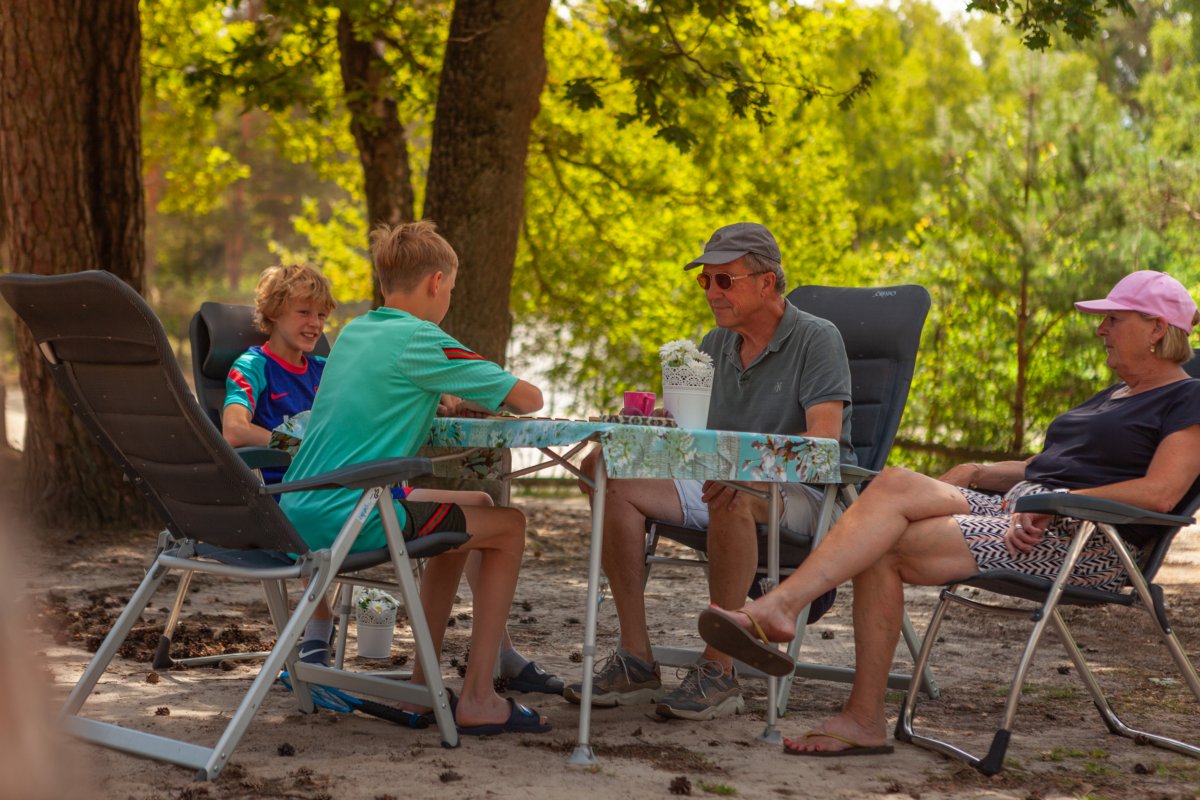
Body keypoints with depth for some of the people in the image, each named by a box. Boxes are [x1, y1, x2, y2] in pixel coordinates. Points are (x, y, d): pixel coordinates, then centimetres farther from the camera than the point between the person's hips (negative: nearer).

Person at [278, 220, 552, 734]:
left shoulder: (353, 333, 16)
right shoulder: (421, 341, -8)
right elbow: (528, 399, -4)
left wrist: (441, 401, 24)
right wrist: (481, 400, 18)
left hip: (298, 516, 9)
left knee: (454, 525, 29)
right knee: (509, 526, 7)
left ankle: (423, 686, 28)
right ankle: (477, 700, 4)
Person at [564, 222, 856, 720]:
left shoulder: (816, 339, -8)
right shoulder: (715, 346, 13)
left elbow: (823, 439, -23)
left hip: (804, 490, -7)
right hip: (726, 484, 7)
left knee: (733, 498, -40)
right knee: (617, 486, -13)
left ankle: (719, 672, -35)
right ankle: (635, 662, -16)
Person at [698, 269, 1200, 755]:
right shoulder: (1114, 395, 30)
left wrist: (1059, 501, -19)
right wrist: (977, 474, 14)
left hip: (1085, 541, -8)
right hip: (1018, 509, 8)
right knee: (895, 485, -18)